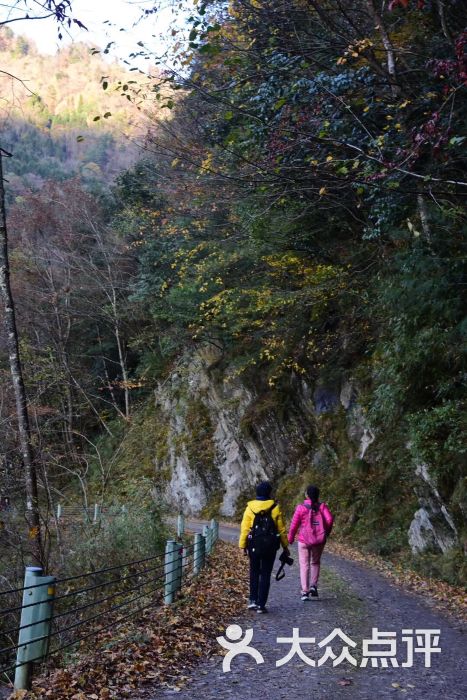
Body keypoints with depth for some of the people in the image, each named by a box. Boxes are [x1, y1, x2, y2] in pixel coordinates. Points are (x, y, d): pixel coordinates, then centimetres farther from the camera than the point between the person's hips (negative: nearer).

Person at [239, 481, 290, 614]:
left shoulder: (250, 508, -4)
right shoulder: (275, 508, -5)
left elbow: (245, 528, -4)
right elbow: (281, 529, -1)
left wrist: (243, 545, 3)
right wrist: (285, 546, 8)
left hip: (254, 546, 1)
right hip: (270, 546, 0)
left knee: (254, 572, 18)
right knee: (265, 574, 7)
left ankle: (253, 600, 12)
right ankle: (261, 604, 4)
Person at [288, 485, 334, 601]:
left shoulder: (301, 508, -6)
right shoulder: (322, 506, -2)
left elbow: (294, 525, -3)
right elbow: (329, 519, -14)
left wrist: (290, 539, 9)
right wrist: (326, 532, 3)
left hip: (304, 540, -2)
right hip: (319, 540, 2)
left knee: (304, 564, 3)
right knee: (315, 562, 21)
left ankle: (305, 591, -3)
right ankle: (313, 585, 10)